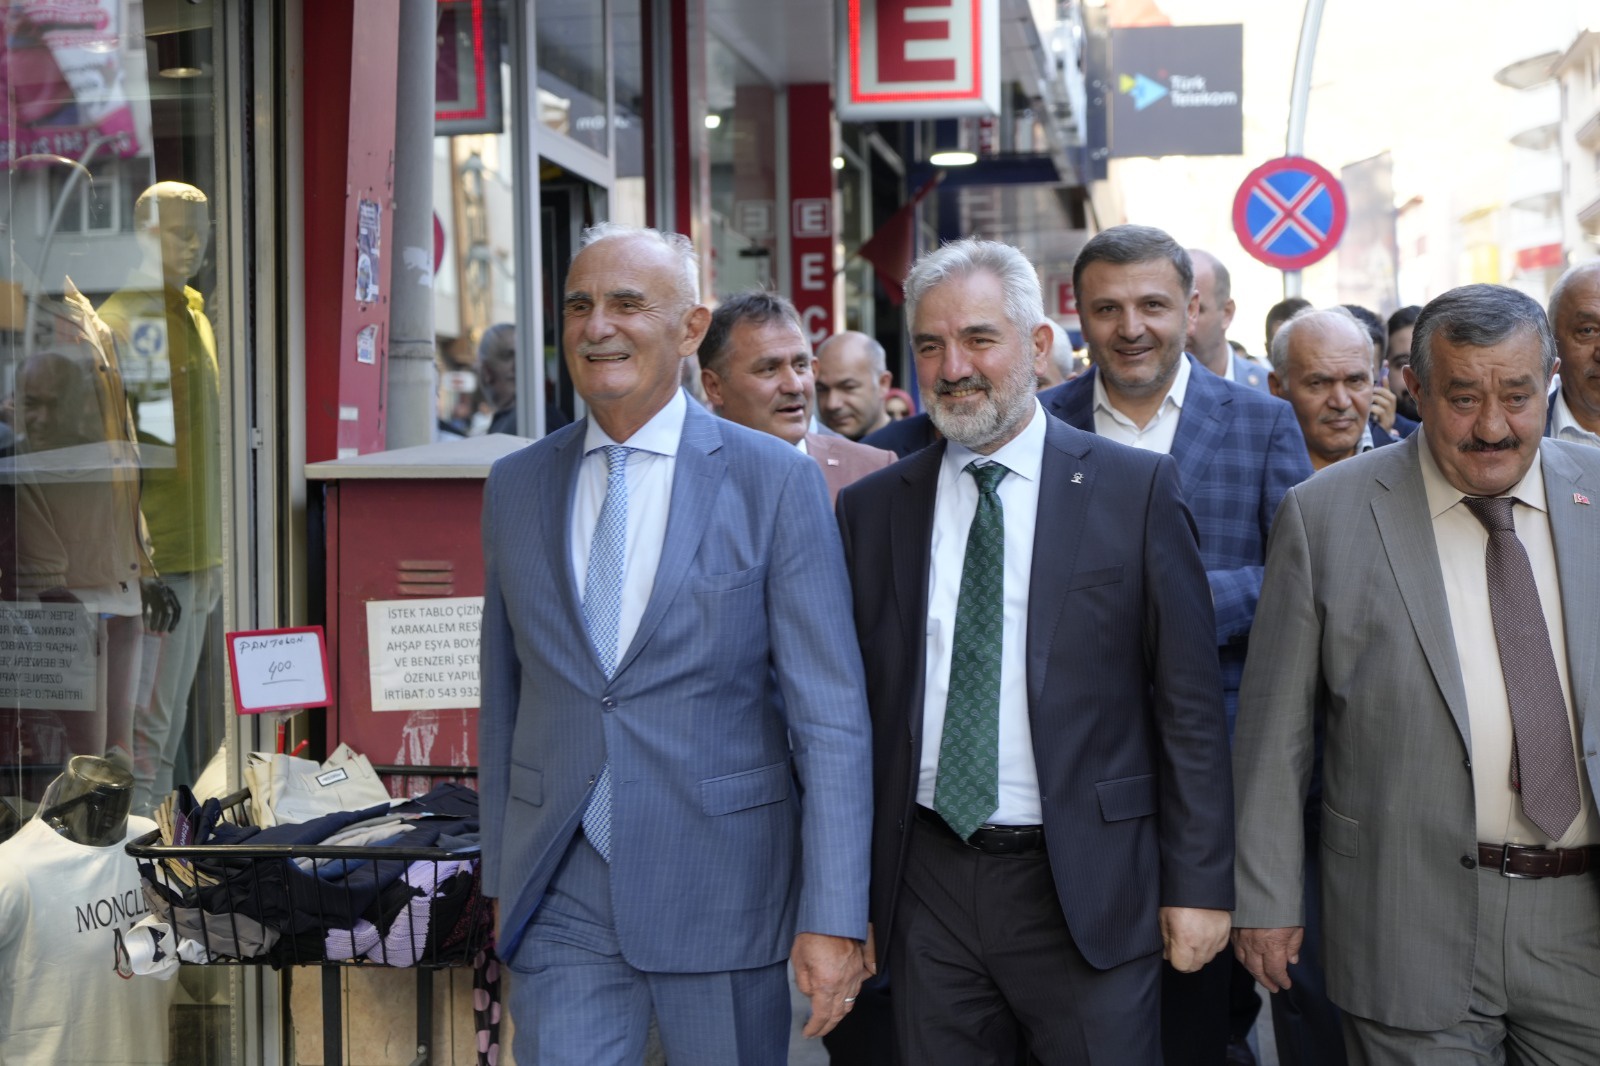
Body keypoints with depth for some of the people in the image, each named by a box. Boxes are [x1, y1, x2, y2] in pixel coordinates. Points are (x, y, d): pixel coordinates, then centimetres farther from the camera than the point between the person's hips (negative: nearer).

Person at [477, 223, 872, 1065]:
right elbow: (503, 701, 13)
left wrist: (834, 917, -14)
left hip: (724, 896, -2)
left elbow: (831, 717, -9)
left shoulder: (775, 481, -6)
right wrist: (502, 877, 13)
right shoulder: (515, 487, 6)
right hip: (561, 899, 3)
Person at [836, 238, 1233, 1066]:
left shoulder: (1136, 491, -2)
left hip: (1085, 885, -2)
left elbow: (1189, 703, -2)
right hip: (927, 884, 3)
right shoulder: (871, 509, 7)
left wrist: (1199, 881, -4)